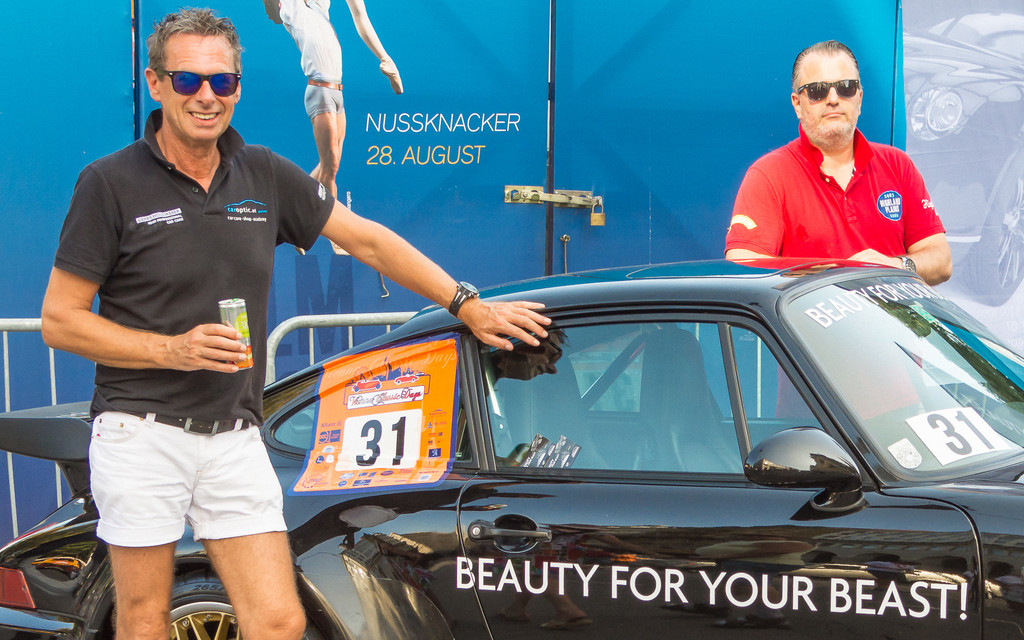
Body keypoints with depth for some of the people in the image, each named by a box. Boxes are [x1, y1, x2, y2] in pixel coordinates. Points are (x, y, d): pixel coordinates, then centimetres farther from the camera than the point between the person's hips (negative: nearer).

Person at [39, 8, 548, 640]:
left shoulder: (266, 176, 8)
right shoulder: (111, 183, -4)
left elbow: (368, 240, 16)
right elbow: (59, 320, -4)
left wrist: (469, 305, 13)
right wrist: (172, 350, -15)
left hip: (234, 438, 4)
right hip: (142, 430, -3)